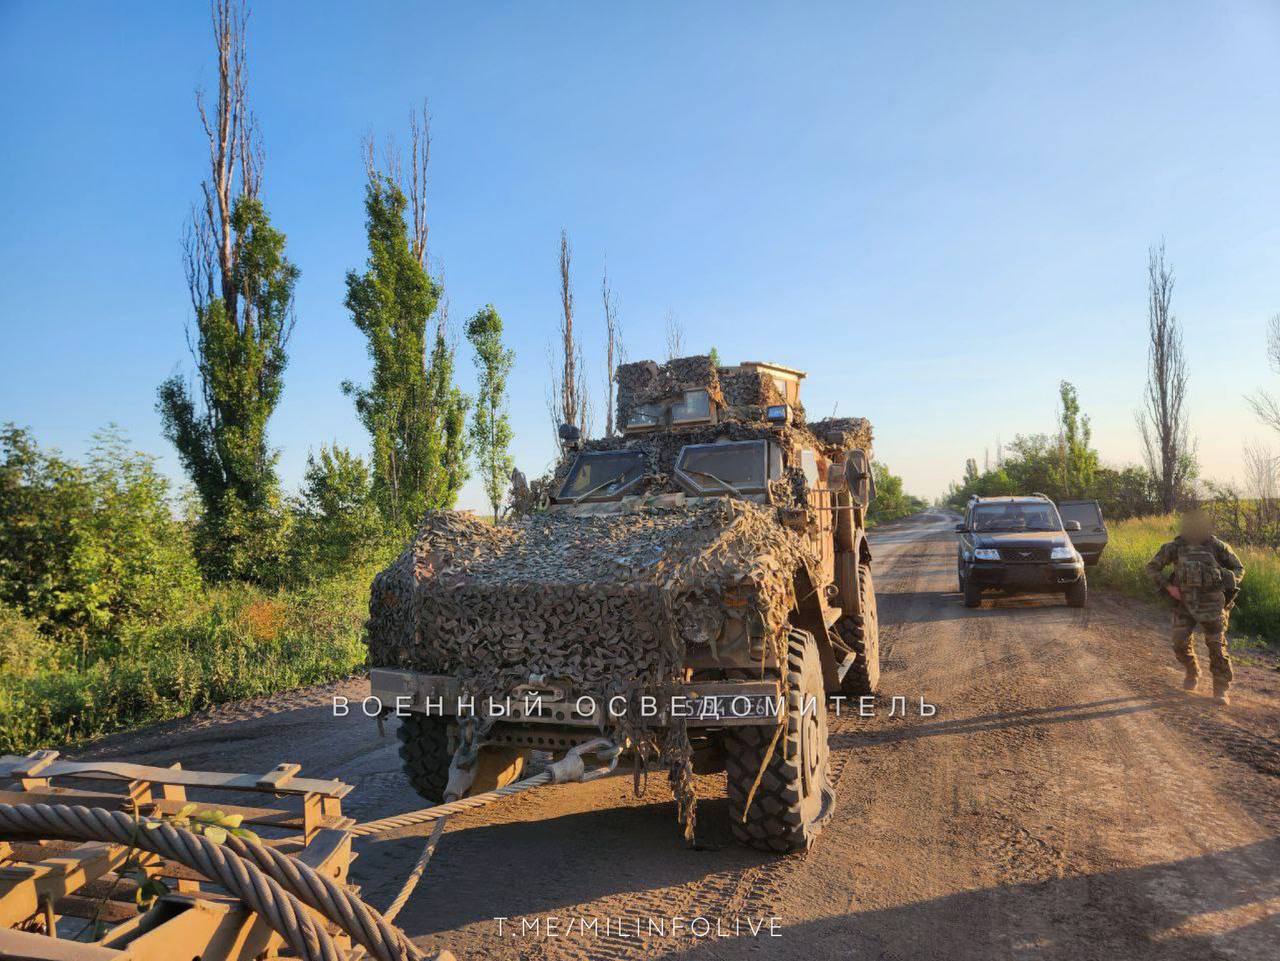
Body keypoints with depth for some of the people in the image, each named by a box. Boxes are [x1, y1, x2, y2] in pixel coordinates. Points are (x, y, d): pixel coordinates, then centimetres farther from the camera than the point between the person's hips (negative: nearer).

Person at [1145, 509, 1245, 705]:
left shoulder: (1217, 547, -2)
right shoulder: (1175, 547, -1)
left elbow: (1239, 568, 12)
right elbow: (1152, 567, 8)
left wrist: (1229, 586, -2)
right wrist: (1168, 586, -3)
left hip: (1212, 604, -1)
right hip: (1184, 603, 1)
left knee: (1216, 646, -1)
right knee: (1181, 644, -1)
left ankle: (1222, 689, 10)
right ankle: (1192, 673, 28)